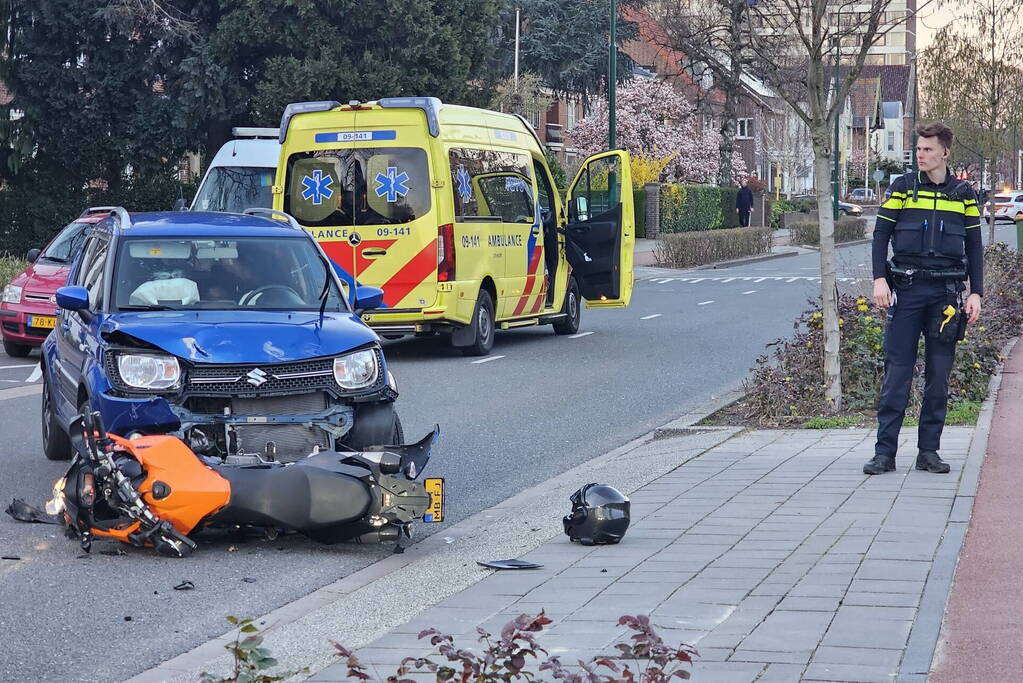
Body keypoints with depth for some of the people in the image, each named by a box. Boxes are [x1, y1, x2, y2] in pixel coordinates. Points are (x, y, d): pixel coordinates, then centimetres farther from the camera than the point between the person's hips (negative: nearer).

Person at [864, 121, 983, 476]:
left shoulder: (964, 194, 9)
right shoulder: (902, 188, 5)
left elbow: (974, 247, 12)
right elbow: (881, 234, 4)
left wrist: (975, 293, 5)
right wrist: (879, 279, -8)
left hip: (946, 293, 1)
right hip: (906, 289, -1)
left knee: (939, 375, 3)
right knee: (896, 371, -4)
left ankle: (929, 451, 10)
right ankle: (885, 452, -2)